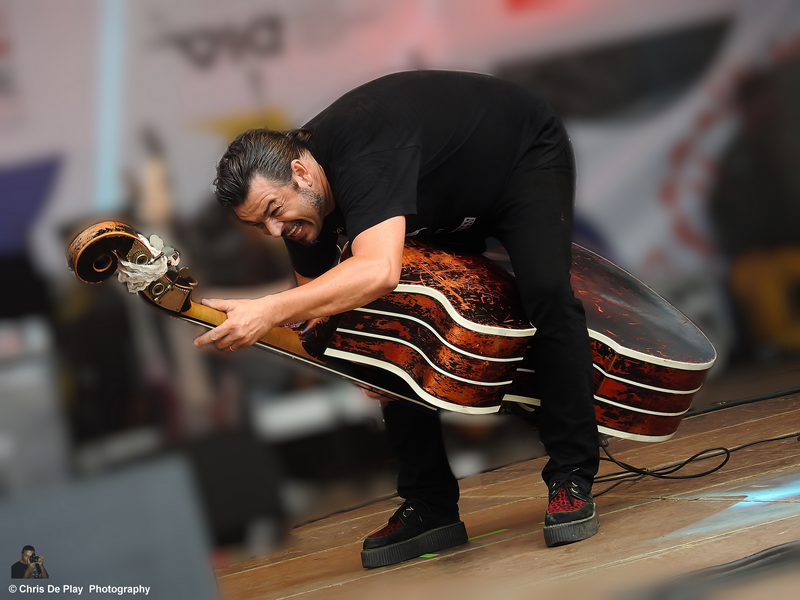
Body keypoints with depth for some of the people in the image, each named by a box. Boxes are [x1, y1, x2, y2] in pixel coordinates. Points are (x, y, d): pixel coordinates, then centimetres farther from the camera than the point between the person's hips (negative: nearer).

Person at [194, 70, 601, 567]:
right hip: (444, 202, 8)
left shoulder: (362, 154, -43)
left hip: (526, 150, -8)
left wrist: (270, 310, -62)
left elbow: (378, 271, -58)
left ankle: (572, 478, -19)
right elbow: (316, 293, -1)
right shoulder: (297, 203, -16)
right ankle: (431, 507, 2)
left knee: (547, 293, -29)